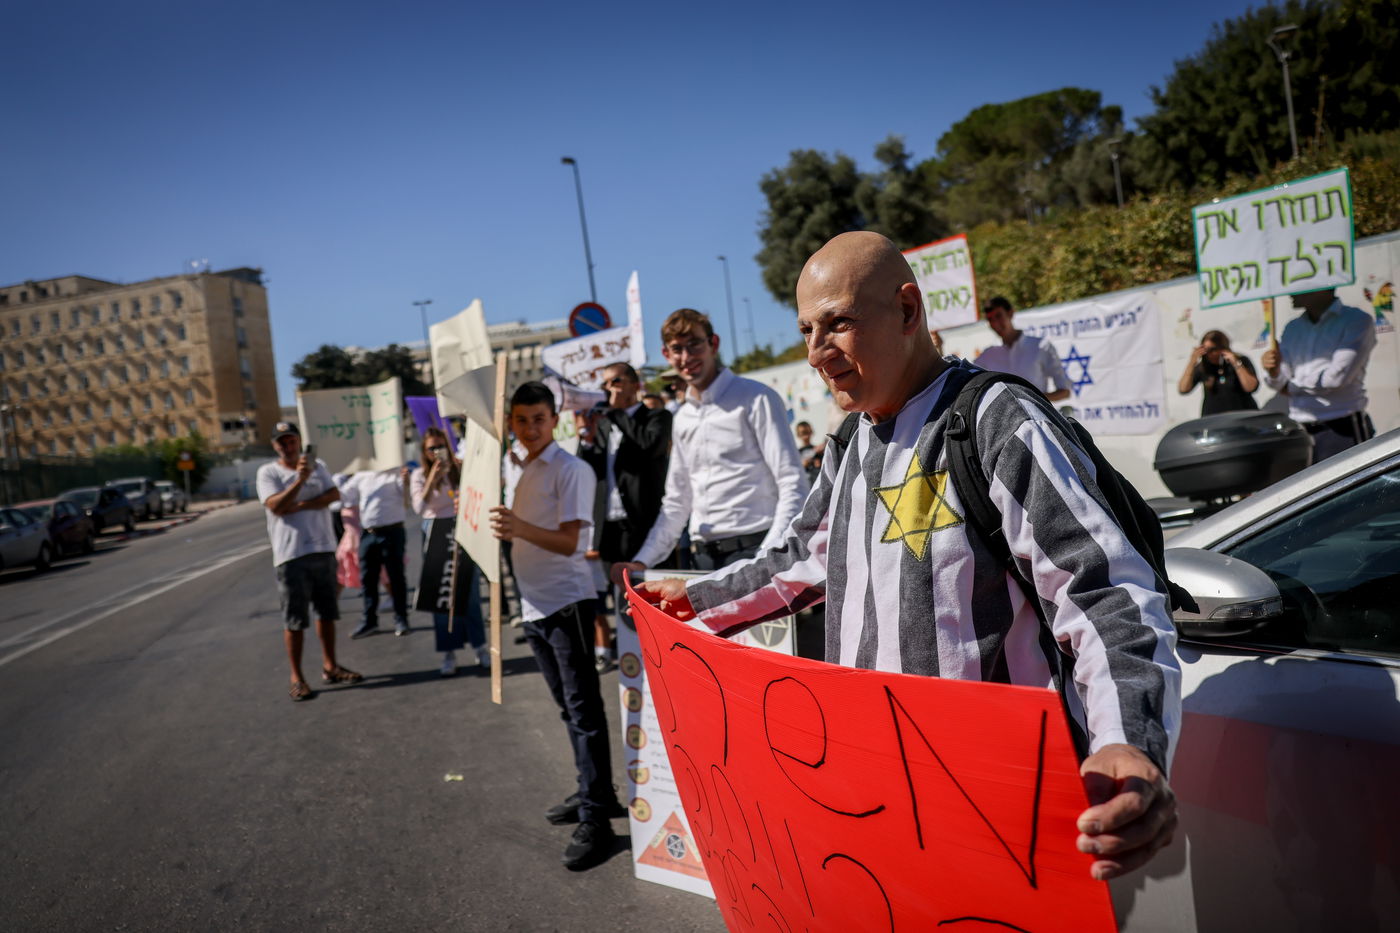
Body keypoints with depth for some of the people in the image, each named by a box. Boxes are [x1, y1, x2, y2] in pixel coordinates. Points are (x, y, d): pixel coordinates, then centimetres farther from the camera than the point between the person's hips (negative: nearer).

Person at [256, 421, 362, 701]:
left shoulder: (316, 465, 11)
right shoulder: (267, 472, -1)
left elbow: (334, 494, -3)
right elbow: (276, 506, -16)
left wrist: (300, 506, -13)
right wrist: (300, 480, -27)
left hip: (323, 549, 4)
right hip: (291, 554, -4)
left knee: (327, 612, 12)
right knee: (295, 620, -1)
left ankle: (330, 667, 23)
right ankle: (297, 678, 6)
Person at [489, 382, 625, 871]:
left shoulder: (571, 470, -10)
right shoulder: (519, 471, 14)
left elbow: (570, 541, -21)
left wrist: (521, 528, -36)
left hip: (566, 602, -8)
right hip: (534, 605, 8)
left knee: (583, 707, -7)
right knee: (568, 707, 16)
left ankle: (595, 821, -4)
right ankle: (592, 793, 29)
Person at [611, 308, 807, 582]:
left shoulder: (756, 400, -4)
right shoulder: (682, 420, 17)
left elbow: (793, 485, -10)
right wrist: (641, 562, 11)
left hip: (752, 549, -6)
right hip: (704, 559, 6)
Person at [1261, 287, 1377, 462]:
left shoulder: (1357, 321, -2)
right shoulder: (1292, 328, 15)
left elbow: (1338, 376, -12)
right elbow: (1280, 383, 10)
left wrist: (1294, 387, 1)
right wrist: (1273, 370, -13)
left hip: (1343, 431, -5)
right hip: (1300, 431, 5)